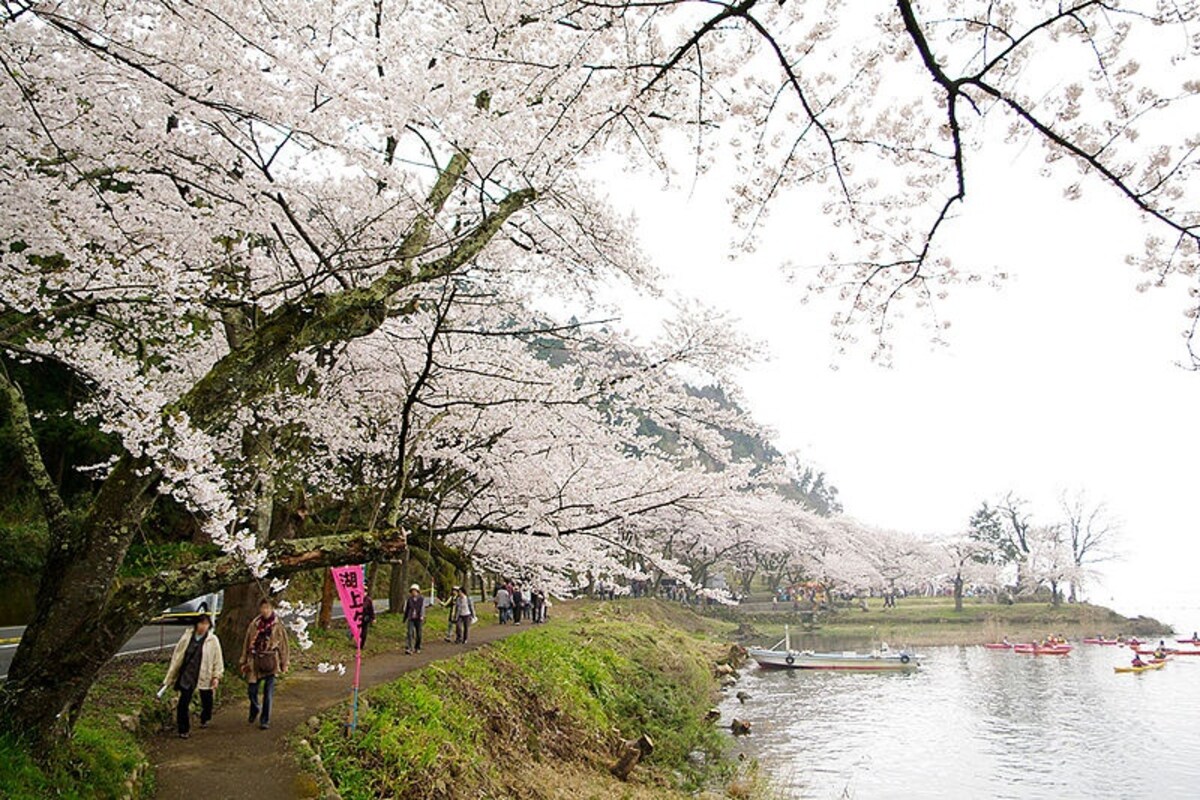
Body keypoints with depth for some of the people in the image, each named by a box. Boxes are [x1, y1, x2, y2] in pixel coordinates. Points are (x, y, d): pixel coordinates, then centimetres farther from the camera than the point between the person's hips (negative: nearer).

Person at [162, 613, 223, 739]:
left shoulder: (213, 640, -5)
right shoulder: (186, 637, -1)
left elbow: (218, 659, -2)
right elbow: (177, 656, 6)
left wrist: (216, 676, -7)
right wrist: (171, 676, 7)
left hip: (205, 676, -1)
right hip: (187, 675, 1)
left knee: (206, 701, 12)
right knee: (183, 702, -3)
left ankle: (204, 720, 42)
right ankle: (183, 729, 10)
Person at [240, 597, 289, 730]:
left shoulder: (277, 625, -4)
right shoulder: (254, 624, 1)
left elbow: (283, 644, 1)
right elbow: (247, 643, 9)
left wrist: (284, 664, 0)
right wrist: (244, 661, 9)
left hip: (270, 663, -2)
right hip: (255, 661, 2)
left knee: (268, 693, -1)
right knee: (251, 690, 8)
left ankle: (265, 720, 11)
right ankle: (254, 710, 39)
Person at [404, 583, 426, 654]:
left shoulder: (421, 599, -3)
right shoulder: (409, 599, 4)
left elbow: (422, 608, -15)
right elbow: (406, 609, 14)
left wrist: (422, 616, -30)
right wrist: (405, 618, 18)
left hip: (418, 619, -1)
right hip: (411, 619, 1)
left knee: (418, 634, 6)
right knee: (410, 633, -14)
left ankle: (417, 648, 25)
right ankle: (409, 649, -19)